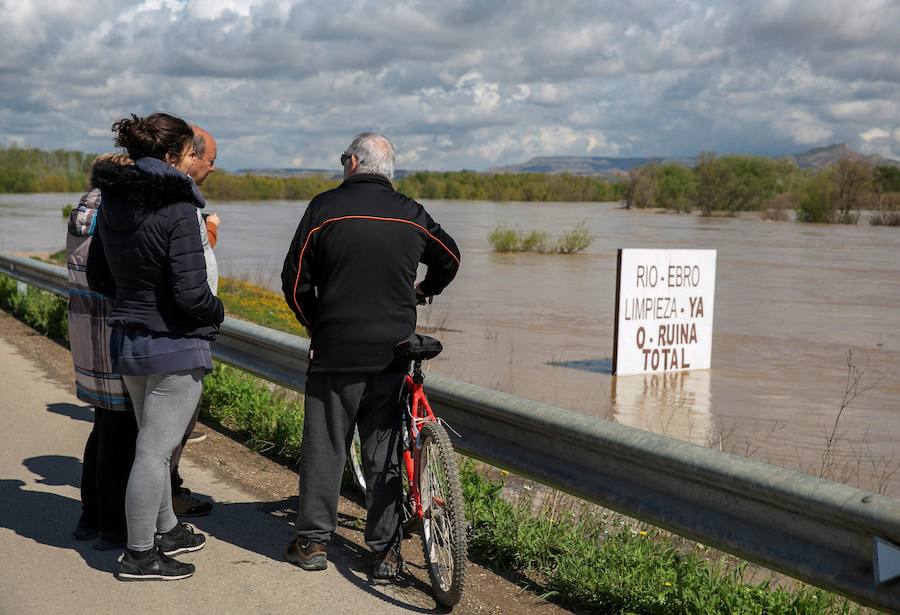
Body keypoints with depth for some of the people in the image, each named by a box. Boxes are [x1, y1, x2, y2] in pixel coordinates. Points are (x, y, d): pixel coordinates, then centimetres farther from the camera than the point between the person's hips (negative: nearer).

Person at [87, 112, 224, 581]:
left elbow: (97, 277, 11)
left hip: (127, 341, 8)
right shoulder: (177, 208, -20)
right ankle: (140, 555, 10)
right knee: (155, 449, 1)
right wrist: (216, 311, -4)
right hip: (175, 346, -8)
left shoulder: (112, 202, 4)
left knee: (154, 441, 21)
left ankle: (165, 530, 36)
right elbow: (190, 291, -23)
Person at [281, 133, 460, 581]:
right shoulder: (411, 214, 4)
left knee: (324, 447, 8)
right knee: (385, 452, 8)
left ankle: (313, 542, 17)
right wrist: (424, 291, 40)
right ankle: (386, 552, 11)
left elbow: (296, 283, -2)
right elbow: (450, 258, 22)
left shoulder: (324, 208, -4)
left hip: (335, 352, -2)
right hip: (394, 355, 2)